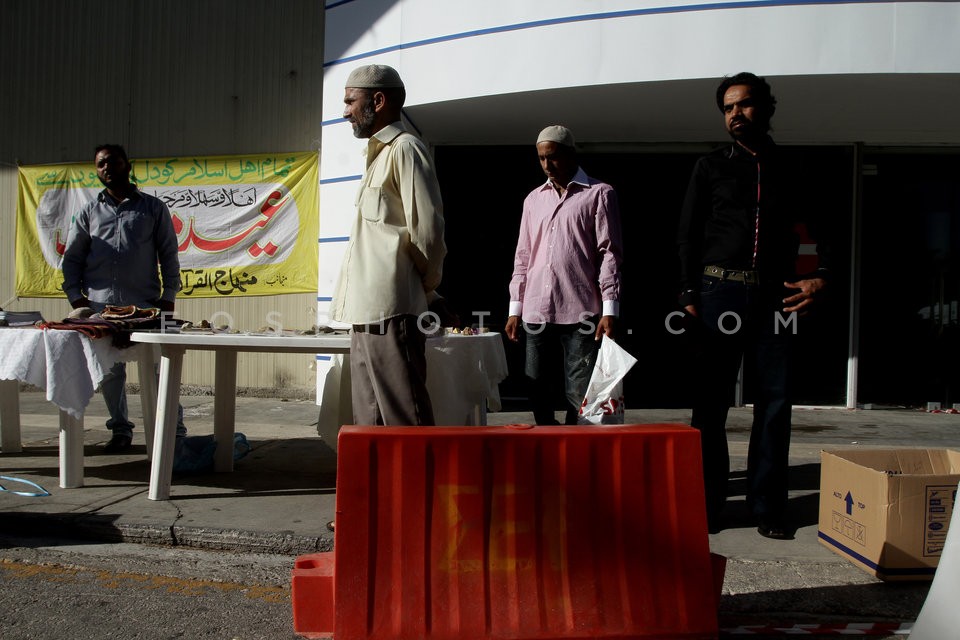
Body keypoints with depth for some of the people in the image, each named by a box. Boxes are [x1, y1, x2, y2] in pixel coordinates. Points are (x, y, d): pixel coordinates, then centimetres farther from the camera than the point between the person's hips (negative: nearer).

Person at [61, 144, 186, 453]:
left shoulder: (153, 208, 10)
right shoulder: (89, 212, 15)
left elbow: (169, 254, 8)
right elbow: (71, 257, 14)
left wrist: (169, 295, -1)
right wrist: (75, 296, 2)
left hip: (146, 304, -2)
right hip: (101, 304, 2)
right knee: (109, 370, 5)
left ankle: (175, 429, 3)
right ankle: (120, 430, 17)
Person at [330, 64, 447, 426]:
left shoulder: (404, 149, -7)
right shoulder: (379, 155, 22)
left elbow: (428, 230, -13)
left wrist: (425, 290, -2)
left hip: (391, 312, -10)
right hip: (367, 313, 10)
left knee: (405, 422, -7)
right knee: (371, 424, 13)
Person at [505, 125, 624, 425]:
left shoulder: (599, 194, 5)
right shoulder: (534, 199, 19)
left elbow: (609, 253, -1)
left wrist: (609, 309, -9)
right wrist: (515, 308, 12)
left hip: (581, 312, -4)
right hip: (536, 312, 5)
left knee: (580, 396, -5)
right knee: (537, 391, 4)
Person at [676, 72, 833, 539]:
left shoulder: (790, 170, 15)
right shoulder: (711, 167, 11)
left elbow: (818, 229, 16)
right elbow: (687, 234, 6)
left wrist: (819, 277, -2)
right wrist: (690, 295, -4)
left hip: (774, 297, 2)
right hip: (720, 293, -1)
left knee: (775, 402, -1)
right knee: (711, 402, 0)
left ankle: (767, 508, 7)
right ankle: (707, 504, 8)